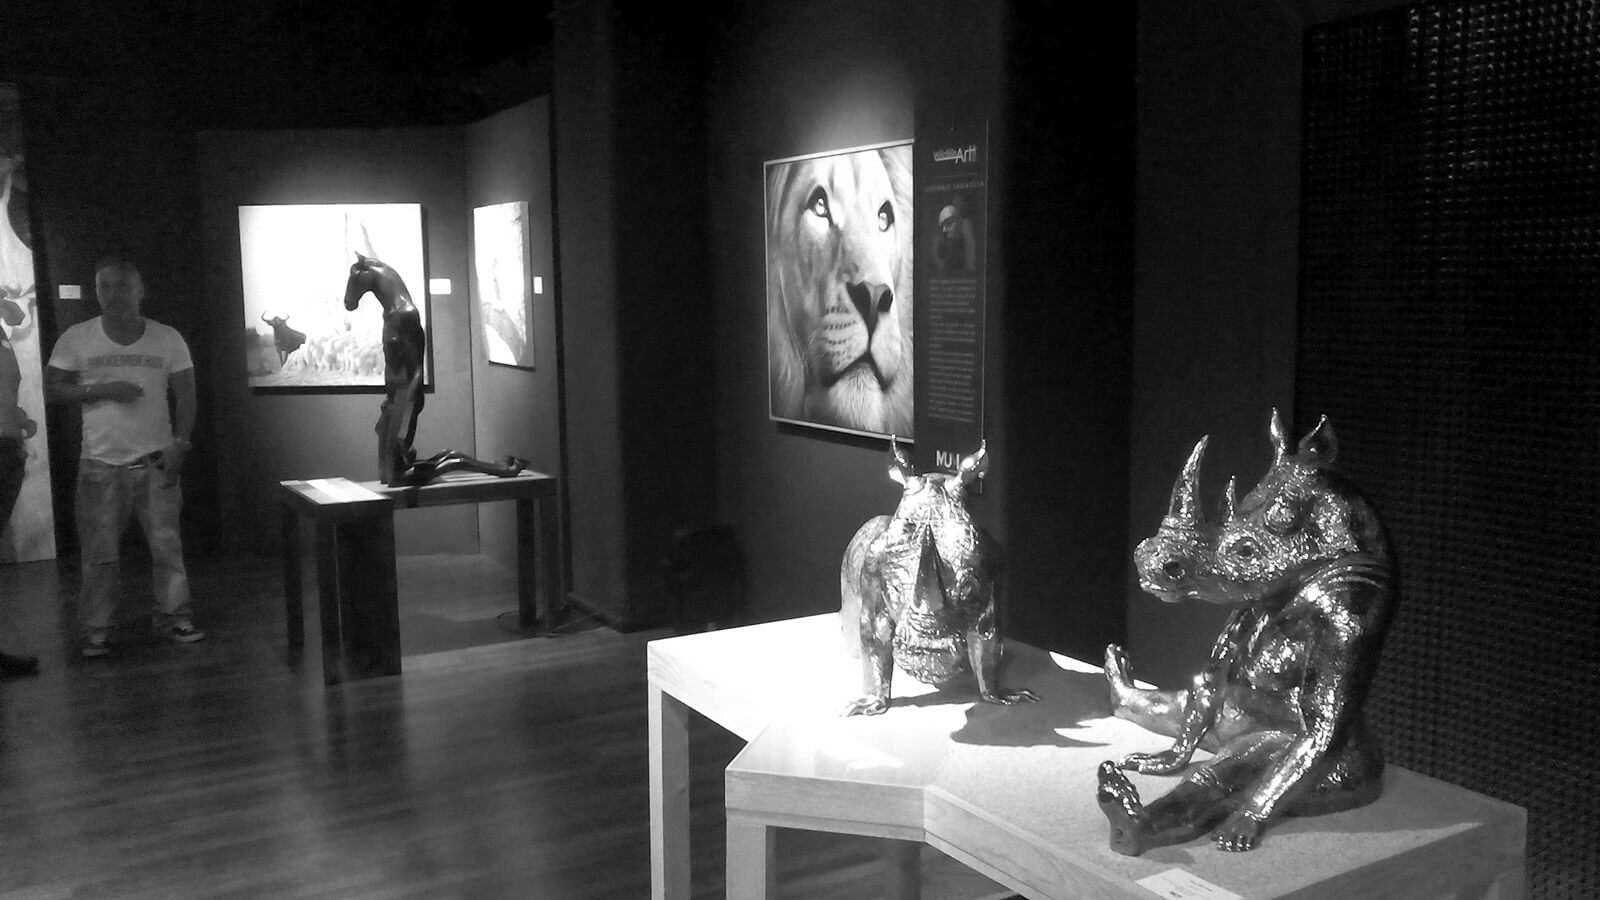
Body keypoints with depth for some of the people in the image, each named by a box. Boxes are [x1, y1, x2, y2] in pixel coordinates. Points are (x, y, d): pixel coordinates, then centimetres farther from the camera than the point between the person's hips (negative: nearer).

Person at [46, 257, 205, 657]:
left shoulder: (167, 338, 2)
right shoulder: (76, 339, 1)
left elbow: (185, 396, 4)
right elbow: (53, 387, 3)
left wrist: (179, 443, -7)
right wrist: (102, 390, -12)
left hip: (156, 459, 0)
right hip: (100, 462, 0)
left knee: (166, 542, 1)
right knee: (99, 551, 2)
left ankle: (174, 615, 13)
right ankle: (96, 628, 12)